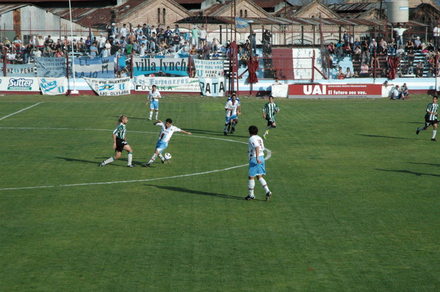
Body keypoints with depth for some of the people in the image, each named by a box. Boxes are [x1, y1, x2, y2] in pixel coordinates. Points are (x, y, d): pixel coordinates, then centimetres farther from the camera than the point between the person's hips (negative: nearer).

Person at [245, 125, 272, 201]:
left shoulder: (252, 139, -11)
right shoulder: (259, 138, 14)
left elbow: (257, 147, -26)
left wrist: (257, 158, -33)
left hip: (254, 159, -8)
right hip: (261, 157, 8)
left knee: (251, 177, 2)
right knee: (260, 177, 11)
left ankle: (251, 195, 8)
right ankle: (267, 191, -4)